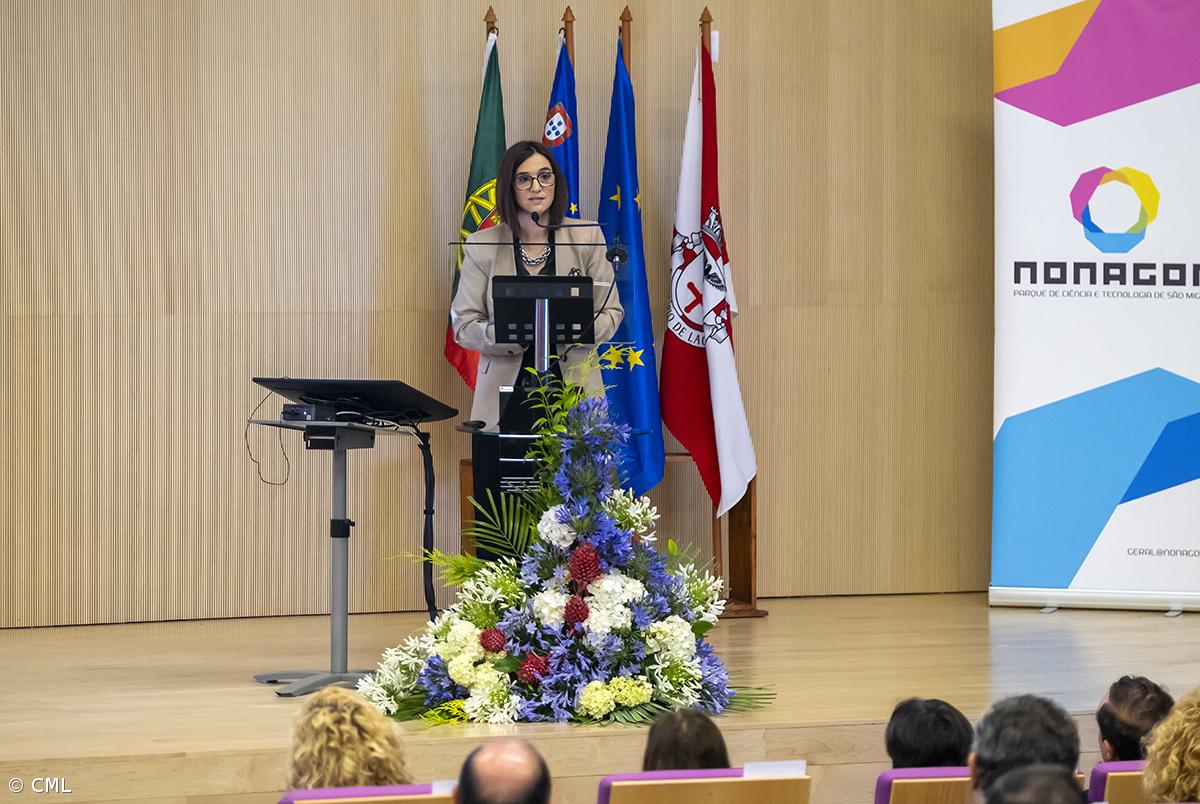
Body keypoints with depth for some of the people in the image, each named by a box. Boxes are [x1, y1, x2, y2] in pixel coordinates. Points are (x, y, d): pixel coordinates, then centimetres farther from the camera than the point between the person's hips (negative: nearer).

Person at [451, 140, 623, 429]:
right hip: (507, 387, 0)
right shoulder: (482, 245, 4)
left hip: (574, 384, 0)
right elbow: (463, 324, 2)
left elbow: (611, 313, 6)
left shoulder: (587, 238, 5)